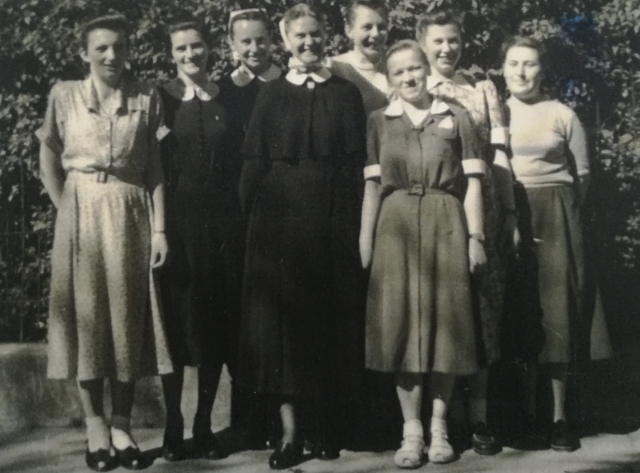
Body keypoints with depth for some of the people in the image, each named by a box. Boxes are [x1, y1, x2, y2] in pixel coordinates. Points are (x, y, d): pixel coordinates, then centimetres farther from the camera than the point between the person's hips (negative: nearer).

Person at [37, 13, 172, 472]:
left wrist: (160, 228, -4)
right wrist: (68, 211, -2)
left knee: (129, 317, 3)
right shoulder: (64, 95, 3)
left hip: (131, 217, 0)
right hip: (82, 216, 0)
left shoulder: (146, 98, 3)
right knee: (86, 315, 2)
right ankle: (95, 427, 11)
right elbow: (48, 162, 7)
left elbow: (156, 169, 1)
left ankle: (122, 426, 13)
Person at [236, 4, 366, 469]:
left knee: (325, 316, 5)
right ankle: (290, 428, 2)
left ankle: (325, 423, 19)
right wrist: (251, 214, -5)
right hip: (278, 213, 1)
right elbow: (255, 160, 5)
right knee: (281, 314, -2)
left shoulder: (345, 93, 7)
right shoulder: (271, 93, 9)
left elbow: (355, 163, 2)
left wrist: (352, 228, -6)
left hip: (329, 215, 0)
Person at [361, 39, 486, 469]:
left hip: (446, 224, 0)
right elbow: (372, 185, 6)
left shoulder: (456, 117, 8)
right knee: (401, 321, 0)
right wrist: (365, 241, -1)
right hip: (396, 225, 1)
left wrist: (475, 235, -5)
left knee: (446, 320, 2)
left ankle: (439, 425, 14)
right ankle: (411, 429, 8)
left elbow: (472, 181, 4)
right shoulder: (379, 122, 10)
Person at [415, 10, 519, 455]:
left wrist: (511, 214, 2)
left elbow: (499, 155, 9)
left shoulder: (483, 89, 13)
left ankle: (478, 415, 7)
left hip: (482, 209, 1)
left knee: (482, 309, 1)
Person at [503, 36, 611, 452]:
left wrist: (556, 211, 6)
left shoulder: (563, 115, 4)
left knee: (556, 311, -1)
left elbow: (582, 175, 7)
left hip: (553, 218, -1)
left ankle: (559, 414, 4)